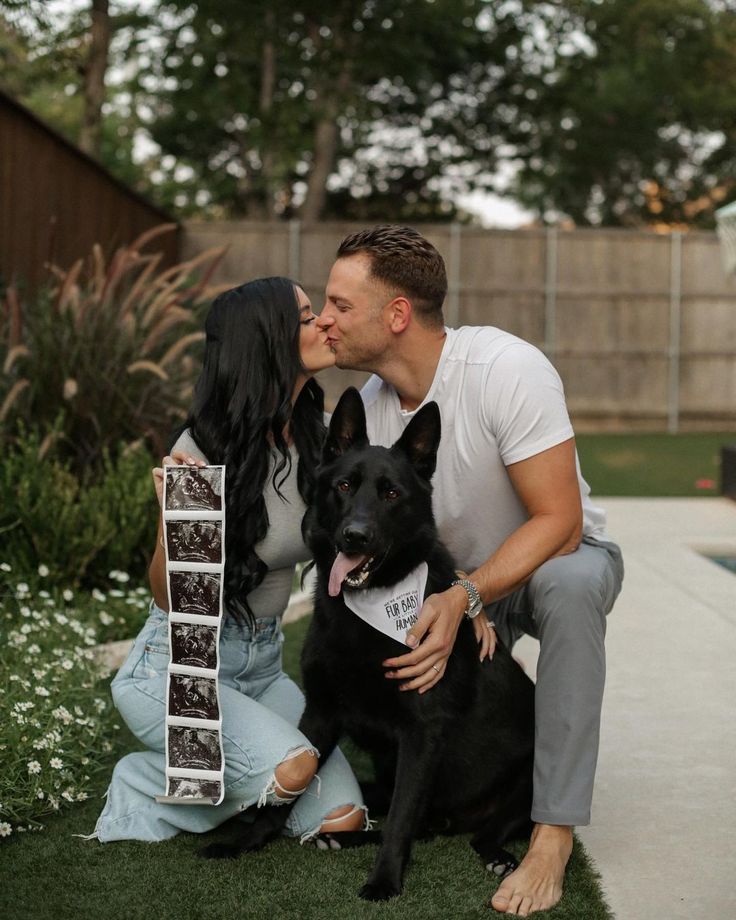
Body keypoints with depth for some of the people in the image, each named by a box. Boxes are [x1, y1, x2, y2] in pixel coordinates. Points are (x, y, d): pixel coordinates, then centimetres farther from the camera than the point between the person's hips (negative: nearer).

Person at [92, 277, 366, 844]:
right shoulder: (207, 449, -19)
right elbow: (170, 597, -14)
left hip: (263, 665, 6)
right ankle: (144, 787, -2)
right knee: (292, 768, -30)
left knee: (342, 819, -12)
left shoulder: (320, 437, -2)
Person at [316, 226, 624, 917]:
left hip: (562, 559, -5)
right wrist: (457, 608, -23)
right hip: (461, 584, 6)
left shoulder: (505, 369, -29)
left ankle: (553, 834, -32)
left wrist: (464, 598, -40)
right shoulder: (369, 404, -10)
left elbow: (559, 521, -29)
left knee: (568, 586, -40)